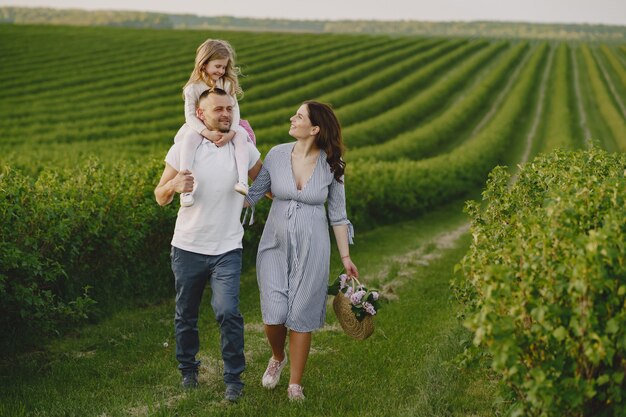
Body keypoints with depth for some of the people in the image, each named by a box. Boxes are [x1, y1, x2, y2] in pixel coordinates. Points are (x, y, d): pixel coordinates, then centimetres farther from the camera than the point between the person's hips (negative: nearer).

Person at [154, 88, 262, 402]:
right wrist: (174, 185, -22)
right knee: (185, 315, 13)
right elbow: (160, 198, -5)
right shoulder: (183, 148, -4)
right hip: (188, 247, 1)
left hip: (227, 249, -1)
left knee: (228, 312, -15)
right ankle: (188, 369, 35)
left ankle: (234, 378, 1)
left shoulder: (244, 149, -1)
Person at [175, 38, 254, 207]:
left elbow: (234, 109, -8)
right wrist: (207, 133, -33)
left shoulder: (228, 83, -4)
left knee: (241, 135, -29)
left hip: (225, 126, 2)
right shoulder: (193, 87, -11)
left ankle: (242, 180, -38)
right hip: (201, 127, -2)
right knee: (190, 136, -36)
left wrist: (231, 133, -27)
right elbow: (190, 115, -16)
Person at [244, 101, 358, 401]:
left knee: (301, 315, 2)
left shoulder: (331, 165, -5)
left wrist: (345, 257, 2)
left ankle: (295, 385, 17)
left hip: (311, 249, -1)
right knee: (274, 312, -7)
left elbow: (337, 214, 3)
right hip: (275, 244, 1)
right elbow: (251, 196, 1)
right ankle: (278, 357, 28)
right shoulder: (277, 154, -4)